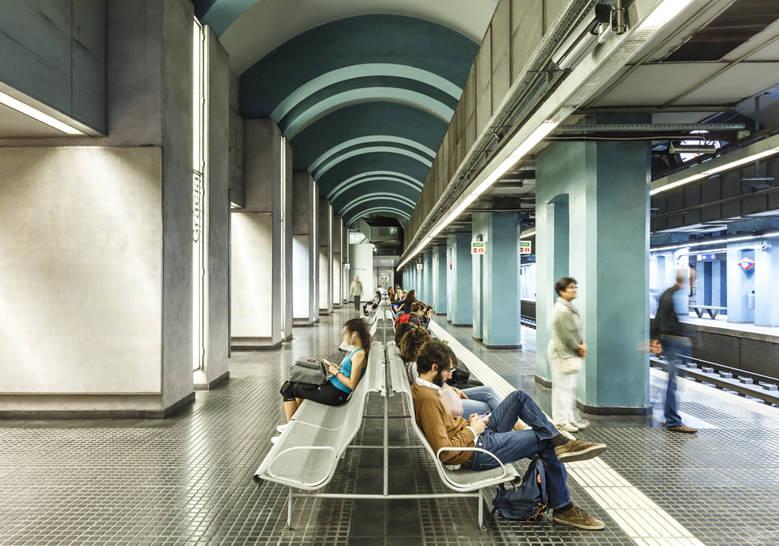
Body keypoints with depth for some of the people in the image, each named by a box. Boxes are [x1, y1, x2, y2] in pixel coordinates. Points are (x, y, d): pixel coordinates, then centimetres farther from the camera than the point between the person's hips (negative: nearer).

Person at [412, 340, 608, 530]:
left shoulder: (420, 389, 2)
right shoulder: (428, 399, -28)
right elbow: (445, 452, -30)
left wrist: (466, 423, 3)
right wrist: (472, 430, -17)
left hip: (476, 435, 10)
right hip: (477, 452, -10)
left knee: (518, 397, 9)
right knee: (547, 443, 0)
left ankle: (561, 442, 10)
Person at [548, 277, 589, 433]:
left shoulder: (569, 307, 12)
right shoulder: (562, 310, -21)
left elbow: (577, 330, 14)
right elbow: (567, 336, -21)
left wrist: (582, 345, -1)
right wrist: (579, 348, -8)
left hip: (570, 352, 10)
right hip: (562, 353, -10)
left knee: (570, 387, 16)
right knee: (562, 387, -3)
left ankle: (570, 417, 26)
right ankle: (561, 420, 6)